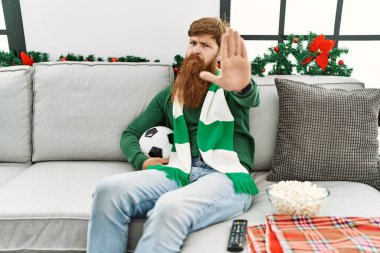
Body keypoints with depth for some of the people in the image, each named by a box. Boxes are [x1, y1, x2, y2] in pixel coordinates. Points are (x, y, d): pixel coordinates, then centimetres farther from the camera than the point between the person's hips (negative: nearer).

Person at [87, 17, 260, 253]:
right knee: (109, 189, -24)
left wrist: (242, 85, -41)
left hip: (227, 176, -3)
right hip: (181, 172, 4)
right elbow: (130, 133, 25)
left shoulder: (229, 84, 11)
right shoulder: (170, 95, 22)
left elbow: (251, 98, -14)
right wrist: (142, 161, 2)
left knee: (171, 208, -36)